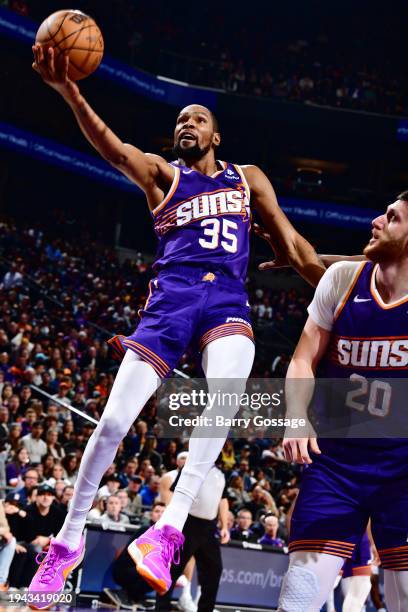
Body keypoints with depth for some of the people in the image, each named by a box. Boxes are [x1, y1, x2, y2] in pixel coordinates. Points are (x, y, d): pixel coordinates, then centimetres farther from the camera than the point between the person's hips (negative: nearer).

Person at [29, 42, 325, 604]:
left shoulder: (248, 178, 22)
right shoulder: (162, 174, 14)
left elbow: (289, 242, 24)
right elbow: (111, 146, -6)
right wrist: (69, 92, -24)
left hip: (227, 299, 1)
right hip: (170, 298, -1)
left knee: (228, 387, -33)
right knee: (114, 419, -11)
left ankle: (170, 528, -37)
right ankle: (69, 537, 8)